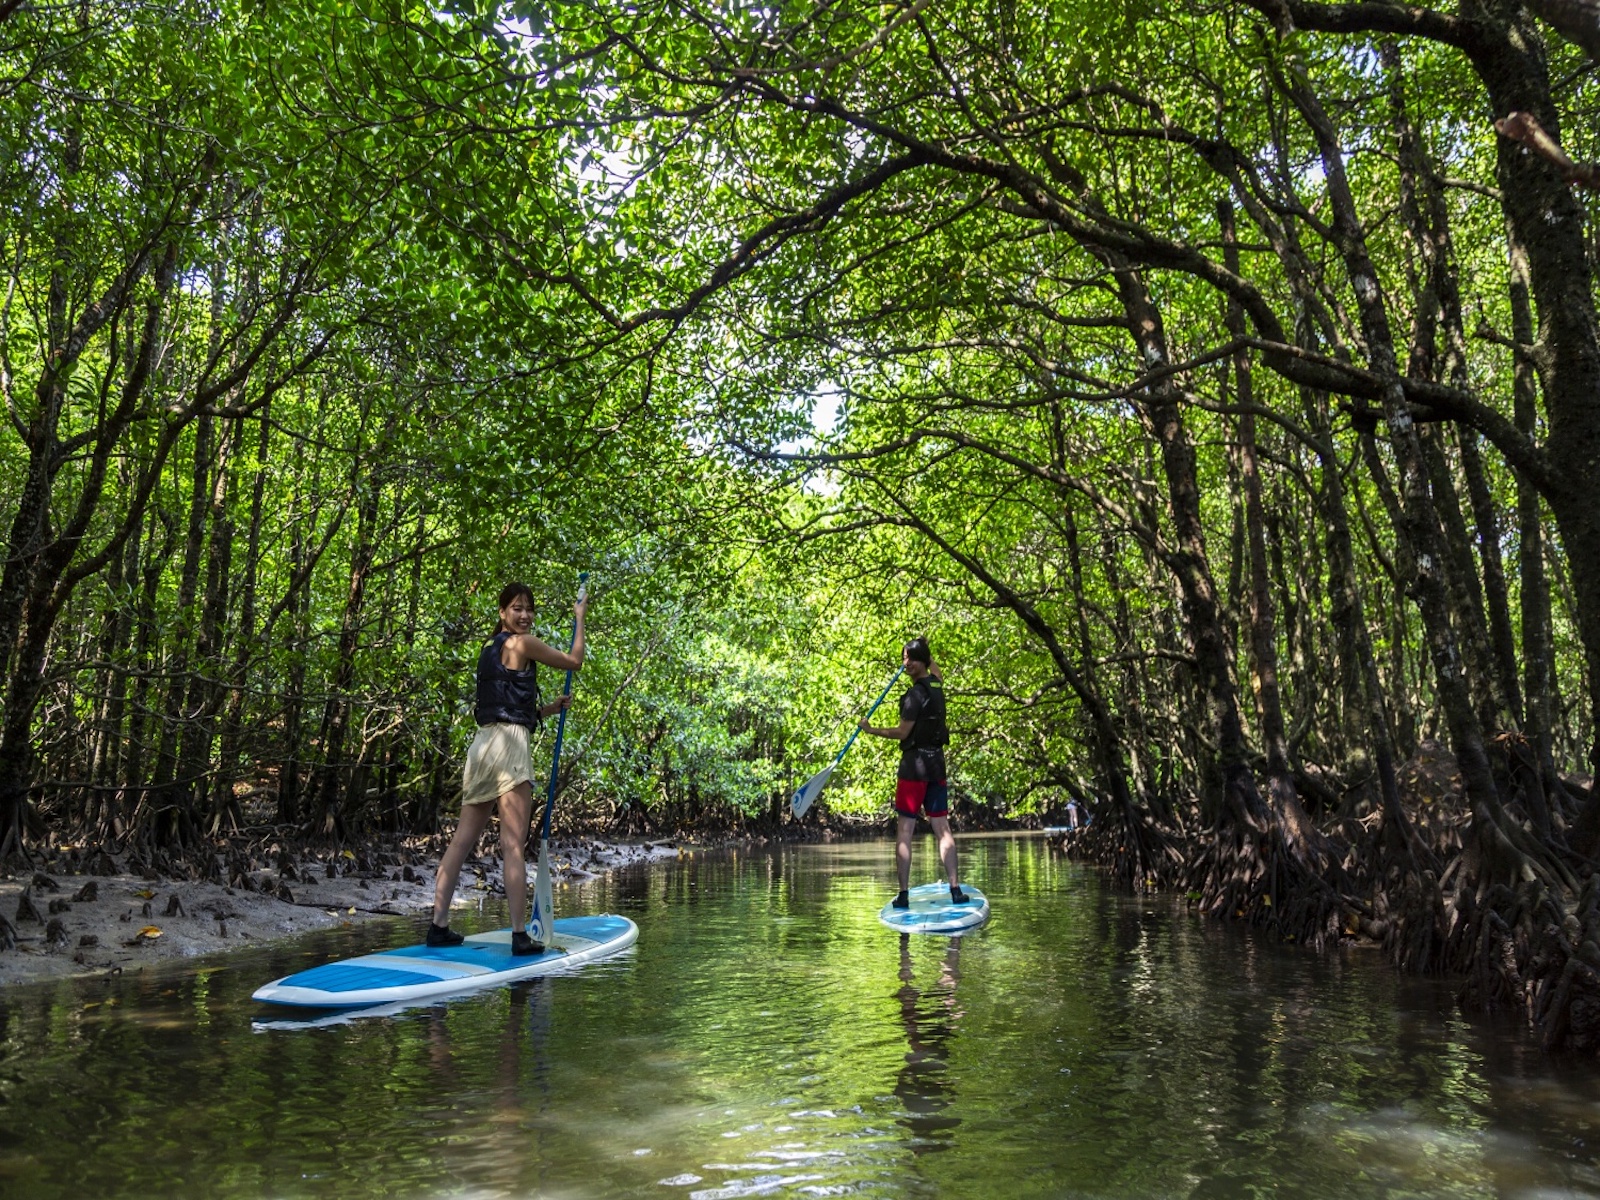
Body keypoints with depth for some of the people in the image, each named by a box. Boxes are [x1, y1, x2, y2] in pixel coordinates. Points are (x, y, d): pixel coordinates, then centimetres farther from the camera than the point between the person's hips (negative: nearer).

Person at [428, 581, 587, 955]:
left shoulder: (490, 649, 22)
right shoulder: (522, 643, -3)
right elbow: (573, 661, 6)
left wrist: (550, 709, 24)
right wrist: (579, 616, 16)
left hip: (481, 744, 9)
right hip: (509, 744, -9)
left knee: (461, 841, 9)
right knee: (513, 845, -8)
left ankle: (439, 926, 12)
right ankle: (519, 936, -6)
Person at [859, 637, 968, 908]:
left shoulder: (916, 694, -14)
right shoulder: (937, 685, 9)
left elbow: (902, 732, -14)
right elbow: (937, 673, 35)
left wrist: (871, 730, -5)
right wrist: (925, 650, 42)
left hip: (914, 763, -7)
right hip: (937, 763, 7)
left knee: (905, 829, -2)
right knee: (942, 827, 7)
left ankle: (904, 894, -1)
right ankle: (955, 889, 4)